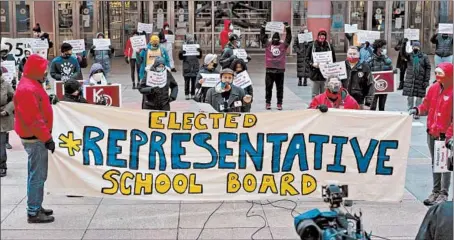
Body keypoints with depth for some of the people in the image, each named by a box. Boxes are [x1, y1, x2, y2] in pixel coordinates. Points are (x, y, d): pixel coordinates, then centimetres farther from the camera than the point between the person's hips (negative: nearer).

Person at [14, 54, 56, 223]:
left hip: (38, 137, 11)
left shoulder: (32, 85, 15)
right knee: (37, 176, -6)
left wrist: (46, 135, 19)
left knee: (38, 175, 17)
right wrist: (46, 138, -20)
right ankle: (33, 213, 0)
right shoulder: (27, 89, -20)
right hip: (35, 139, -11)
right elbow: (33, 118, -23)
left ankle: (36, 207, 26)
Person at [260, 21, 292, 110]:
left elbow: (289, 37, 4)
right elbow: (262, 36, 6)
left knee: (280, 88, 5)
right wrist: (263, 27, 0)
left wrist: (287, 27, -3)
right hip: (269, 70, 0)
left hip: (280, 70, 0)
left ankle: (279, 104, 11)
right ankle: (268, 103, 11)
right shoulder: (268, 44, 7)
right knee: (268, 87, 3)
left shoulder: (283, 45, 7)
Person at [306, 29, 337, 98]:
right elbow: (307, 58, 3)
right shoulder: (312, 46, 1)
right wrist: (312, 64, -14)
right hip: (315, 74, -1)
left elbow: (334, 59, 12)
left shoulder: (329, 46, 7)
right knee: (315, 95, 2)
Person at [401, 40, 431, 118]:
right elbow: (402, 53, -16)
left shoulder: (424, 57, 1)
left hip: (420, 80, -1)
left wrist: (427, 81, -6)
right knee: (409, 96, 4)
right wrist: (404, 44, -33)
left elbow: (428, 69, 1)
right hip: (410, 79, 1)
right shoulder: (409, 55, 4)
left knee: (419, 97, 3)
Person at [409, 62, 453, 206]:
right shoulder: (433, 88, 6)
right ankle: (436, 191, 23)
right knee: (435, 164, 14)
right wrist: (417, 110, -6)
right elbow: (426, 106, 14)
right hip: (432, 133, 6)